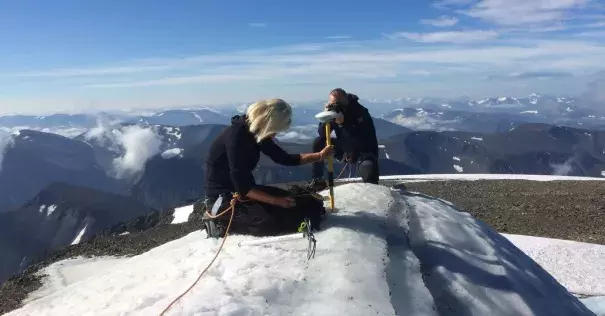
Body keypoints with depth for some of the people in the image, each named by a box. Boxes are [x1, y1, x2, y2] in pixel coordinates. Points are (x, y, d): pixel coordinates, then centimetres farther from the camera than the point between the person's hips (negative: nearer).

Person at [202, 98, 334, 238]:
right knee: (270, 222, -28)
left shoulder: (257, 133, 1)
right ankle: (220, 221, -8)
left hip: (245, 189, 8)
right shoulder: (235, 136, -25)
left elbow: (285, 158, 9)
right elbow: (241, 185, -27)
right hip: (222, 197, -8)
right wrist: (277, 201, -24)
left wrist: (320, 155, 2)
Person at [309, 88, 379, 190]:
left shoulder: (361, 112, -25)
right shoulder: (334, 111, -8)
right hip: (345, 149, 6)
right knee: (318, 142, -7)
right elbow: (322, 134, -9)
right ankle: (317, 180, 4)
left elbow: (361, 141, -34)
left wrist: (343, 123, -40)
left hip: (363, 151, -6)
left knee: (369, 166, -38)